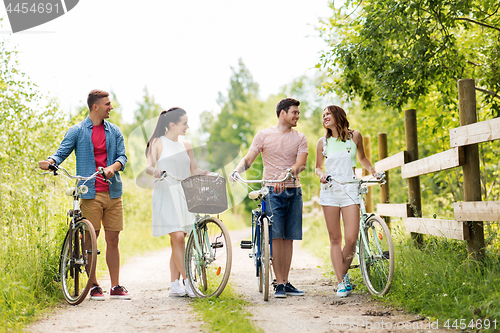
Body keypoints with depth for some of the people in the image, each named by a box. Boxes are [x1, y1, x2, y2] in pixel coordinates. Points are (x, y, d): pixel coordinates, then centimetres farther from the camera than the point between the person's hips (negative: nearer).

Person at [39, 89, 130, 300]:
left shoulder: (114, 132, 13)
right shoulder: (77, 131, 4)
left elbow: (122, 156, 6)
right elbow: (62, 152, -2)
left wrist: (114, 167, -16)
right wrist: (49, 162, -24)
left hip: (113, 193, 3)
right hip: (90, 194, -3)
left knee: (113, 240, 5)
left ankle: (116, 287, 12)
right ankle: (94, 287, 9)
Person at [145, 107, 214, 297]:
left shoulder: (186, 146, 17)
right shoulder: (158, 142, 2)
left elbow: (194, 170, 17)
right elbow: (149, 166, -8)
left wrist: (207, 173, -3)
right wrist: (154, 171, -30)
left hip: (184, 194, 5)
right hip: (165, 193, -5)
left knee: (178, 240, 4)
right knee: (177, 236, -15)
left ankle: (175, 285, 7)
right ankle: (187, 282, -15)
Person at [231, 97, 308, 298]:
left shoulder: (300, 138, 8)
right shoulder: (263, 135, 5)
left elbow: (301, 163, -6)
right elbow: (249, 159, 2)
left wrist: (286, 174, -25)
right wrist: (237, 171, -18)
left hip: (293, 191, 3)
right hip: (272, 191, -3)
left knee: (288, 238, 5)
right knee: (277, 237, -9)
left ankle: (286, 282, 12)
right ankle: (279, 284, -5)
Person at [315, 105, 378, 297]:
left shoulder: (354, 136, 7)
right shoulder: (323, 142, 9)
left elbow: (362, 158, 22)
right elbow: (318, 167, 17)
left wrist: (372, 171, 7)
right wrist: (321, 175, -4)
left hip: (349, 190, -1)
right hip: (329, 190, 1)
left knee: (351, 239, -10)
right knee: (335, 239, 0)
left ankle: (344, 273, 13)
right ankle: (341, 281, 4)